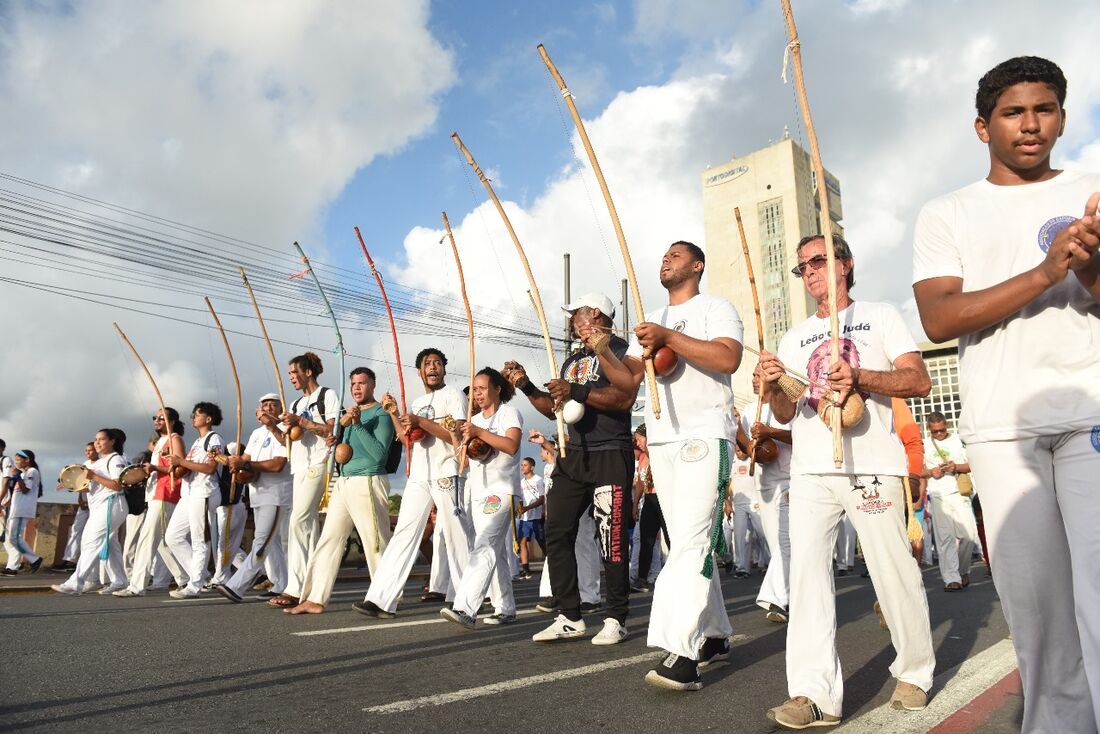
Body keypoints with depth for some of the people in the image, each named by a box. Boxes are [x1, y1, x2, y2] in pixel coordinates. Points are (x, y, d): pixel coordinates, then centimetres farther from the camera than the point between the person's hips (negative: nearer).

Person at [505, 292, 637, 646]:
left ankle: (616, 620, 8)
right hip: (571, 456, 8)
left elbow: (625, 397, -17)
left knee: (611, 540, -5)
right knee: (557, 534, 4)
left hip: (610, 455, -8)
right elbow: (553, 408, 22)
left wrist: (576, 392, -23)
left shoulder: (619, 350, -2)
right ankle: (570, 618, 12)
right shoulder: (572, 360, 23)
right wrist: (526, 386, 9)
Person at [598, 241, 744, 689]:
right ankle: (715, 636, 20)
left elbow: (728, 358, -16)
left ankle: (681, 654, -20)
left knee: (691, 540, -17)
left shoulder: (716, 308, 3)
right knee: (691, 543, 10)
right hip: (661, 440, 7)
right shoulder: (650, 322, 22)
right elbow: (628, 378, 13)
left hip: (705, 436, -7)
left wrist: (669, 337, -21)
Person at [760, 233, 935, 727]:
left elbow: (919, 381, -1)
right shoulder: (793, 338, 21)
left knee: (894, 571, 1)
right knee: (807, 570, -9)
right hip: (811, 470, 3)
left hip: (872, 465, -3)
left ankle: (915, 673, 24)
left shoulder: (880, 317, 11)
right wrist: (774, 386, -6)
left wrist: (859, 376, -18)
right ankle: (815, 694, -8)